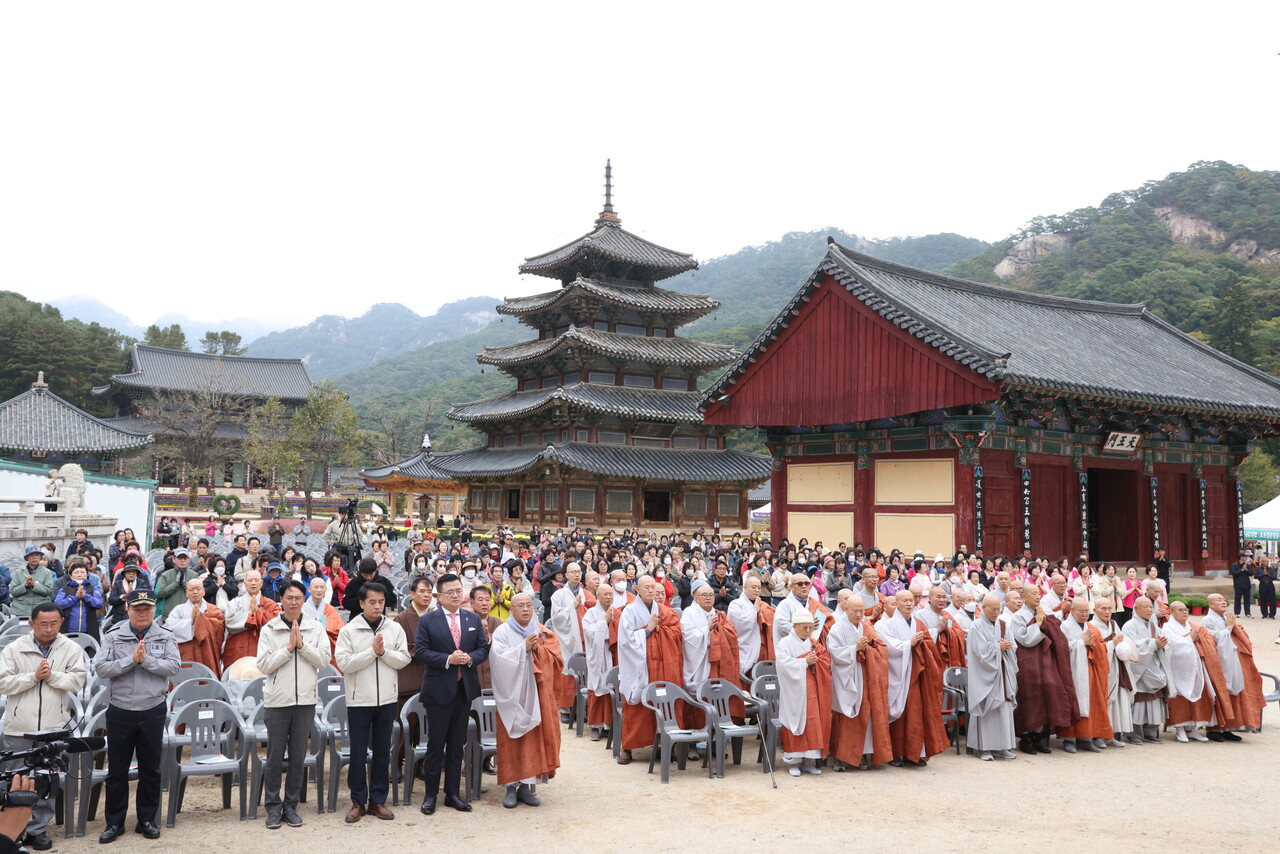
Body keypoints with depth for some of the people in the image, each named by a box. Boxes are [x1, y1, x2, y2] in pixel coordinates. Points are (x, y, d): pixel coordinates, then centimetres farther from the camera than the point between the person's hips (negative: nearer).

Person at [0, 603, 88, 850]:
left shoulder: (71, 649, -3)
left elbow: (78, 681, -8)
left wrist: (52, 675, -20)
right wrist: (34, 676, -18)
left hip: (54, 728, 0)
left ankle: (38, 829, 20)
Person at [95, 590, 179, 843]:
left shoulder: (165, 636, -1)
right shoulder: (113, 636, -2)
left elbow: (174, 666, -11)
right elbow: (102, 669, -11)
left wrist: (146, 660, -20)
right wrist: (131, 659, -20)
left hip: (153, 710, 0)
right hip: (119, 711, 0)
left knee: (150, 769, 10)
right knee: (117, 770, 9)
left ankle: (147, 820, 22)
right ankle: (114, 822, 22)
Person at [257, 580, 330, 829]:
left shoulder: (315, 628, 3)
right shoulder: (269, 629, -1)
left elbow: (324, 659, -4)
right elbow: (263, 665, -8)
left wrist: (302, 645, -13)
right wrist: (288, 647, -14)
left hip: (305, 700, 2)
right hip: (277, 700, -1)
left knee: (298, 757, 9)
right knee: (274, 757, 5)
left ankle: (290, 805, 20)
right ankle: (273, 807, 17)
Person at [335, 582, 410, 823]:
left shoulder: (395, 629, 2)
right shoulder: (348, 631, -4)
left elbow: (403, 659, -2)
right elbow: (344, 663, -12)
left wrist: (384, 652, -16)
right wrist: (372, 651, -16)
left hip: (386, 699, 2)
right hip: (359, 699, -2)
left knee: (383, 752, 10)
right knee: (358, 752, 5)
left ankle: (378, 800, 20)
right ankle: (358, 801, 17)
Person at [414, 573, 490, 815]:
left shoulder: (474, 620, 9)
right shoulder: (427, 620, -4)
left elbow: (484, 648, 8)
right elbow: (420, 651, -10)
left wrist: (470, 658, -13)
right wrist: (448, 659, -20)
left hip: (465, 689, 4)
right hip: (438, 690, -4)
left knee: (457, 745, 11)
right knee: (436, 744, 3)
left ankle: (453, 793, 20)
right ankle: (431, 794, 14)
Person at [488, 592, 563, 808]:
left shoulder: (543, 632, 10)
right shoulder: (502, 632, 0)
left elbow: (556, 658, 1)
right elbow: (500, 659, -14)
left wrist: (537, 649, -13)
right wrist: (524, 648, -17)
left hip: (537, 693, 3)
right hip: (512, 695, -3)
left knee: (535, 738, 1)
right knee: (512, 740, -2)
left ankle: (527, 785, 9)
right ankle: (511, 786, 5)